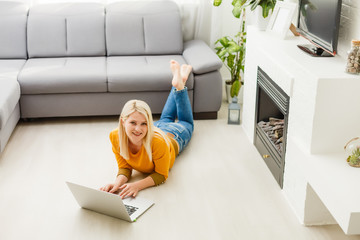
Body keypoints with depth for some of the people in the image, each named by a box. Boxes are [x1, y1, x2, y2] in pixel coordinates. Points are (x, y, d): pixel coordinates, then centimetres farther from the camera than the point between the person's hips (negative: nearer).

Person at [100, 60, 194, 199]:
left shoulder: (158, 142, -51)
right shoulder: (115, 137, -41)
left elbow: (161, 175, -39)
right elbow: (124, 168, -29)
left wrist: (137, 185, -55)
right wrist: (118, 183, -51)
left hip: (174, 136, -2)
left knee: (186, 123, 33)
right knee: (165, 119, 37)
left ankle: (180, 83, 44)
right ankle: (176, 84, 52)